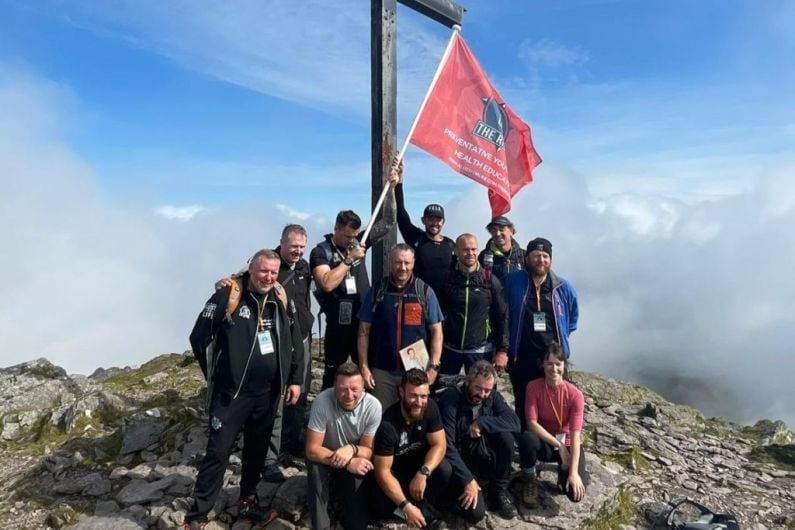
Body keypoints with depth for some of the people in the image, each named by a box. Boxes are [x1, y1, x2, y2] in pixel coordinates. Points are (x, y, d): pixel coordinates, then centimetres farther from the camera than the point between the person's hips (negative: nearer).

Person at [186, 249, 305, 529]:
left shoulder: (281, 300, 5)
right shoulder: (228, 295, -9)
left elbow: (295, 343, 12)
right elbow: (199, 337, -6)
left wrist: (295, 380, 7)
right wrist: (215, 375, 1)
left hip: (267, 393, 5)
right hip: (231, 392, -4)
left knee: (257, 449, 16)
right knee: (218, 452, -1)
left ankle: (248, 499, 35)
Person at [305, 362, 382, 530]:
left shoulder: (373, 406, -25)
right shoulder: (322, 401, -30)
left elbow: (369, 451, -15)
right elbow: (312, 450, -26)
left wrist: (352, 449, -37)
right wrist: (348, 464, -36)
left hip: (356, 461, 1)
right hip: (326, 458, 0)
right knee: (315, 469, -34)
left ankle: (342, 489, 17)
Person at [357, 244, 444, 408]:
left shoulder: (425, 292, 0)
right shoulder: (377, 291, 1)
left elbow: (436, 332, 2)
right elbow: (364, 332, 4)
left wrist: (433, 367, -6)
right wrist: (364, 367, -2)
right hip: (382, 371, 0)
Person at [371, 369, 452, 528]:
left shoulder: (430, 408, -19)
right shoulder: (388, 424, -32)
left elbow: (439, 445, -15)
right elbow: (382, 471, -28)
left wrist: (423, 473, -32)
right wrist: (406, 506, -33)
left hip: (418, 464, 4)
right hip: (393, 471, -3)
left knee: (445, 470, -26)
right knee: (382, 507, -30)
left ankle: (425, 510, -3)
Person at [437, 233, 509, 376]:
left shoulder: (491, 280, -3)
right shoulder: (447, 279, 0)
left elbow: (501, 317, -1)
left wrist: (502, 350, -6)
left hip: (480, 351, -1)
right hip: (450, 349, 2)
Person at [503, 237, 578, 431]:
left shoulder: (563, 287, 2)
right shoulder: (511, 282, -6)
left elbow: (573, 316, 19)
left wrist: (561, 337, 12)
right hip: (521, 358, -1)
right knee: (524, 406, 9)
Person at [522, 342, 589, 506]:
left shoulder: (575, 394, -19)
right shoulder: (533, 387, -17)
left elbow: (576, 435, -22)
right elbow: (532, 424, -21)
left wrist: (573, 472, -28)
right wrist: (559, 445, -25)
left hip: (568, 444, 0)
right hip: (544, 442, 0)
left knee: (575, 493, -22)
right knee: (528, 438, -36)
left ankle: (564, 471, 14)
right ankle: (529, 481, -8)